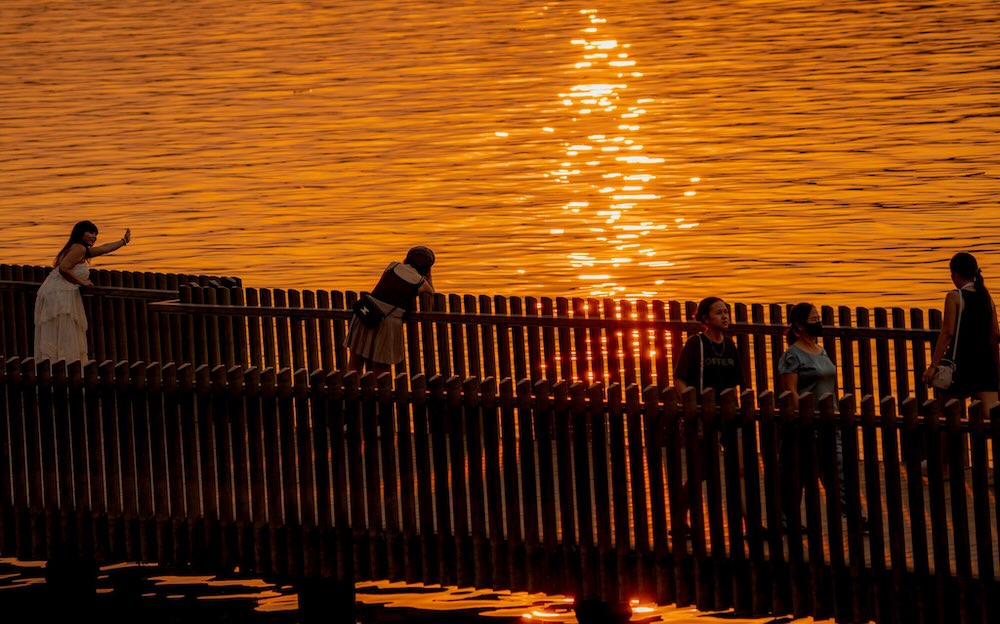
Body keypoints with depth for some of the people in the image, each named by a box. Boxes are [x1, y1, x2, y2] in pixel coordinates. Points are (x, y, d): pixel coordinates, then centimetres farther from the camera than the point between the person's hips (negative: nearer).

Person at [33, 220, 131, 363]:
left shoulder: (78, 249, 23)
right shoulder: (79, 249, -8)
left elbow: (103, 249, 34)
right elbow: (63, 268, -20)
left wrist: (124, 241, 42)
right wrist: (81, 282, -9)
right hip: (60, 294, -10)